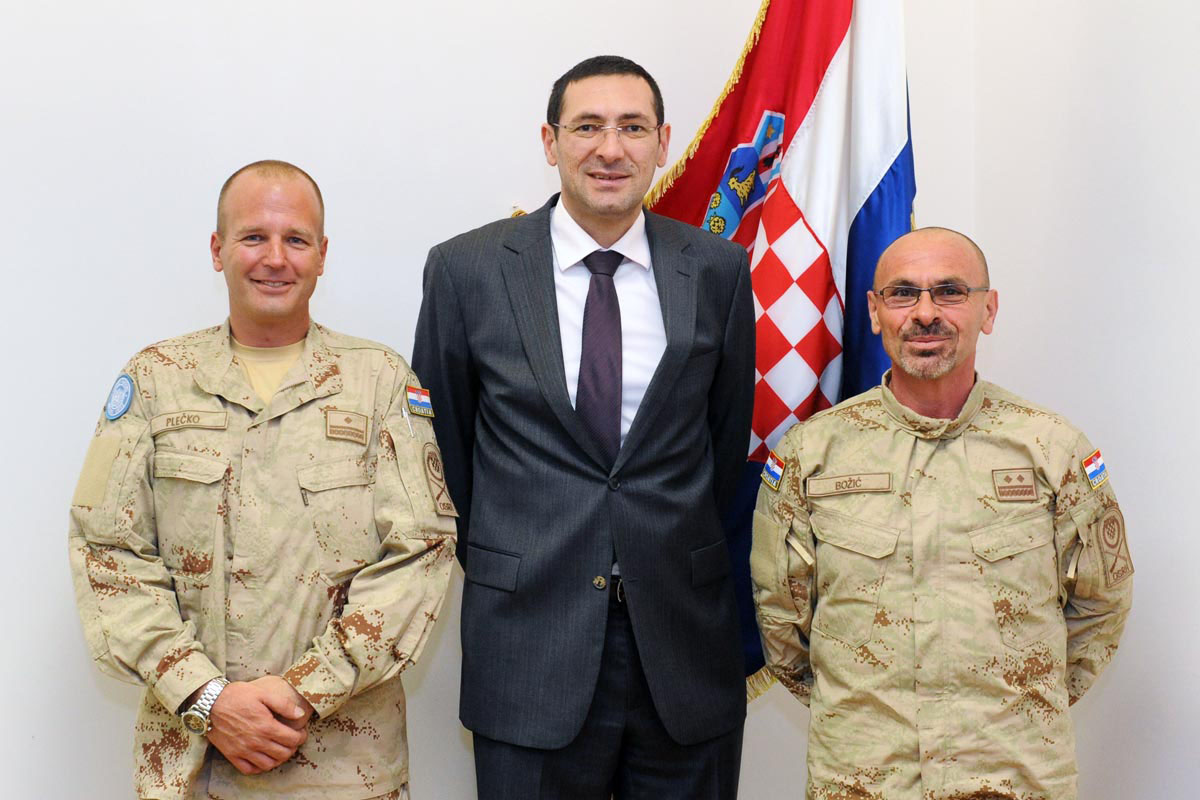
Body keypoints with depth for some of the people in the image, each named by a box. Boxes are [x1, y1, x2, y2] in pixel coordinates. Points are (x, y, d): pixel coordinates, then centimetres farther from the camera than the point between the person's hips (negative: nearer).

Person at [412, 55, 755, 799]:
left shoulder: (717, 270, 0)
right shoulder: (467, 269, -3)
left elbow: (729, 433, 10)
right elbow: (443, 440, 7)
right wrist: (490, 560, 10)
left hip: (684, 636, 2)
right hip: (530, 644, -1)